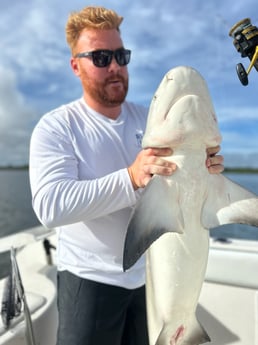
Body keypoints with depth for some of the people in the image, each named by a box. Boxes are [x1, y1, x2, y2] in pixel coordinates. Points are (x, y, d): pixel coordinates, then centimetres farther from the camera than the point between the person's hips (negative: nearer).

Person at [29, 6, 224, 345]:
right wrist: (131, 178, -36)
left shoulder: (150, 119, 3)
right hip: (90, 280, -3)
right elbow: (50, 206, -25)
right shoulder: (55, 127, -11)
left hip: (153, 275, 5)